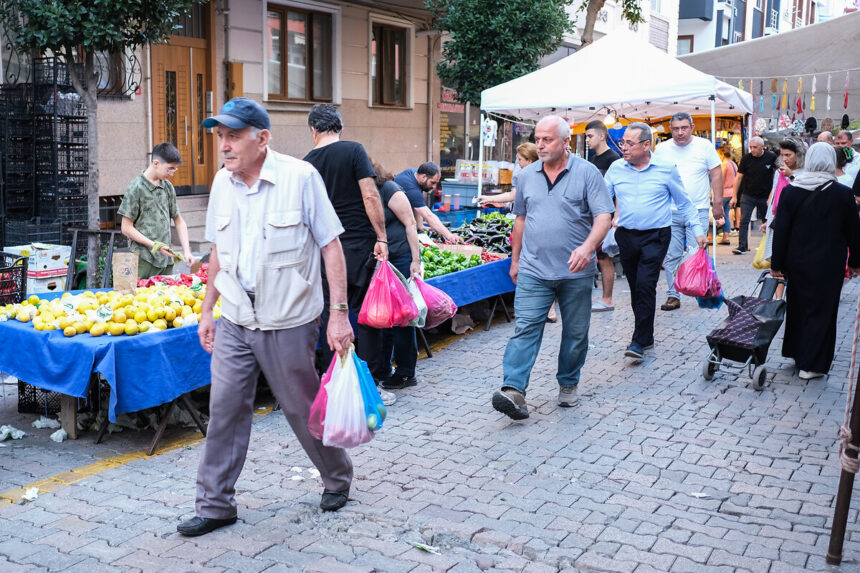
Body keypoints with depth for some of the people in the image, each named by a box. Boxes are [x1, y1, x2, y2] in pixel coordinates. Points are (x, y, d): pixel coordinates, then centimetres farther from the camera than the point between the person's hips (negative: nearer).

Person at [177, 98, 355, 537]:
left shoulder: (300, 177, -12)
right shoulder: (222, 183, 4)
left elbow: (330, 246, -11)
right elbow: (218, 253, 14)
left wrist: (339, 313, -14)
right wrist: (207, 311, 13)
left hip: (288, 323, -4)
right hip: (235, 321, 4)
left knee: (304, 409, 9)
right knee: (225, 410, 3)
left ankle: (338, 479, 33)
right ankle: (215, 504, 17)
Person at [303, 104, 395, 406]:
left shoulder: (307, 163, 8)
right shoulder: (353, 151, -4)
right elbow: (370, 196, -13)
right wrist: (381, 238, -9)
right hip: (360, 245, -4)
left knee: (331, 316, 9)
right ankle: (369, 385, 6)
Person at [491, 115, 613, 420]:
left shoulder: (587, 173, -3)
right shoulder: (526, 176, 9)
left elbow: (604, 216, -9)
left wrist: (588, 247, -26)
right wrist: (515, 259, 20)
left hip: (575, 272, -1)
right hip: (533, 270, 2)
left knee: (575, 332, 10)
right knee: (526, 327, -9)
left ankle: (568, 384, 28)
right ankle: (513, 390, -16)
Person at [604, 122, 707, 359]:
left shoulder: (666, 169, -1)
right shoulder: (616, 169, 4)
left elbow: (684, 204, 7)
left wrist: (698, 231, 3)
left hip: (655, 236, -3)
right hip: (626, 236, 3)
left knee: (645, 285, -14)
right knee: (635, 288, 9)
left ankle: (639, 341, -9)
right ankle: (646, 335, 24)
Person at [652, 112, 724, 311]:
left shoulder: (704, 146, 2)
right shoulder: (662, 149, 7)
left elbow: (716, 174, 5)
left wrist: (718, 204, 1)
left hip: (698, 211, -2)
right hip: (669, 212, 2)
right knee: (671, 256, 2)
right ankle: (673, 295, 9)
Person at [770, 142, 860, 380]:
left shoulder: (790, 191, -7)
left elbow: (780, 231, -4)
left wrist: (777, 263, 3)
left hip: (797, 262, 2)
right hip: (829, 265, -2)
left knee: (797, 306, 18)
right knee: (821, 310, 5)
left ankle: (797, 353, 30)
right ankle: (811, 365, 7)